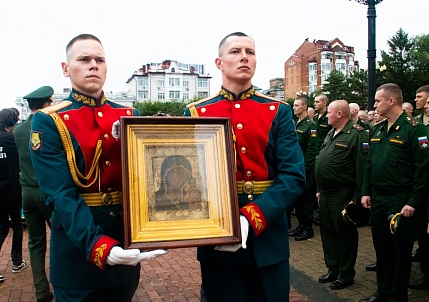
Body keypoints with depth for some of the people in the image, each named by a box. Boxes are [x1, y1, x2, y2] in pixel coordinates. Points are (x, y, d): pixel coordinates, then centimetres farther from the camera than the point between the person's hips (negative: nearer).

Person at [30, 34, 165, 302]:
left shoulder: (130, 116, 6)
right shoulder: (48, 121, -8)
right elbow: (61, 195, -18)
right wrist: (99, 247, -31)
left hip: (127, 240, 4)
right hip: (78, 246, -4)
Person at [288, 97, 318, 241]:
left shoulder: (310, 125, -11)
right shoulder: (295, 124, 13)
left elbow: (312, 150, -15)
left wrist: (304, 168, -17)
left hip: (304, 169, -8)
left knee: (305, 198, 1)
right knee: (296, 197, 13)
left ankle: (308, 229, 12)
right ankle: (301, 225, 25)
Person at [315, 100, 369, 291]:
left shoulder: (357, 134, -13)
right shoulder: (331, 134, 16)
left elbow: (362, 167, -18)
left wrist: (357, 196, -20)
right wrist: (319, 189, 19)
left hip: (342, 195, -9)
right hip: (326, 193, 9)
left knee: (345, 234, 4)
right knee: (328, 232, 16)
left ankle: (346, 275, 18)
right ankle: (333, 269, 30)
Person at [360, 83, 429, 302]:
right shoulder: (377, 130, 10)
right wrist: (366, 192, 9)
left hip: (401, 202, -6)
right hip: (377, 200, 7)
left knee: (400, 250, 7)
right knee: (381, 249, 16)